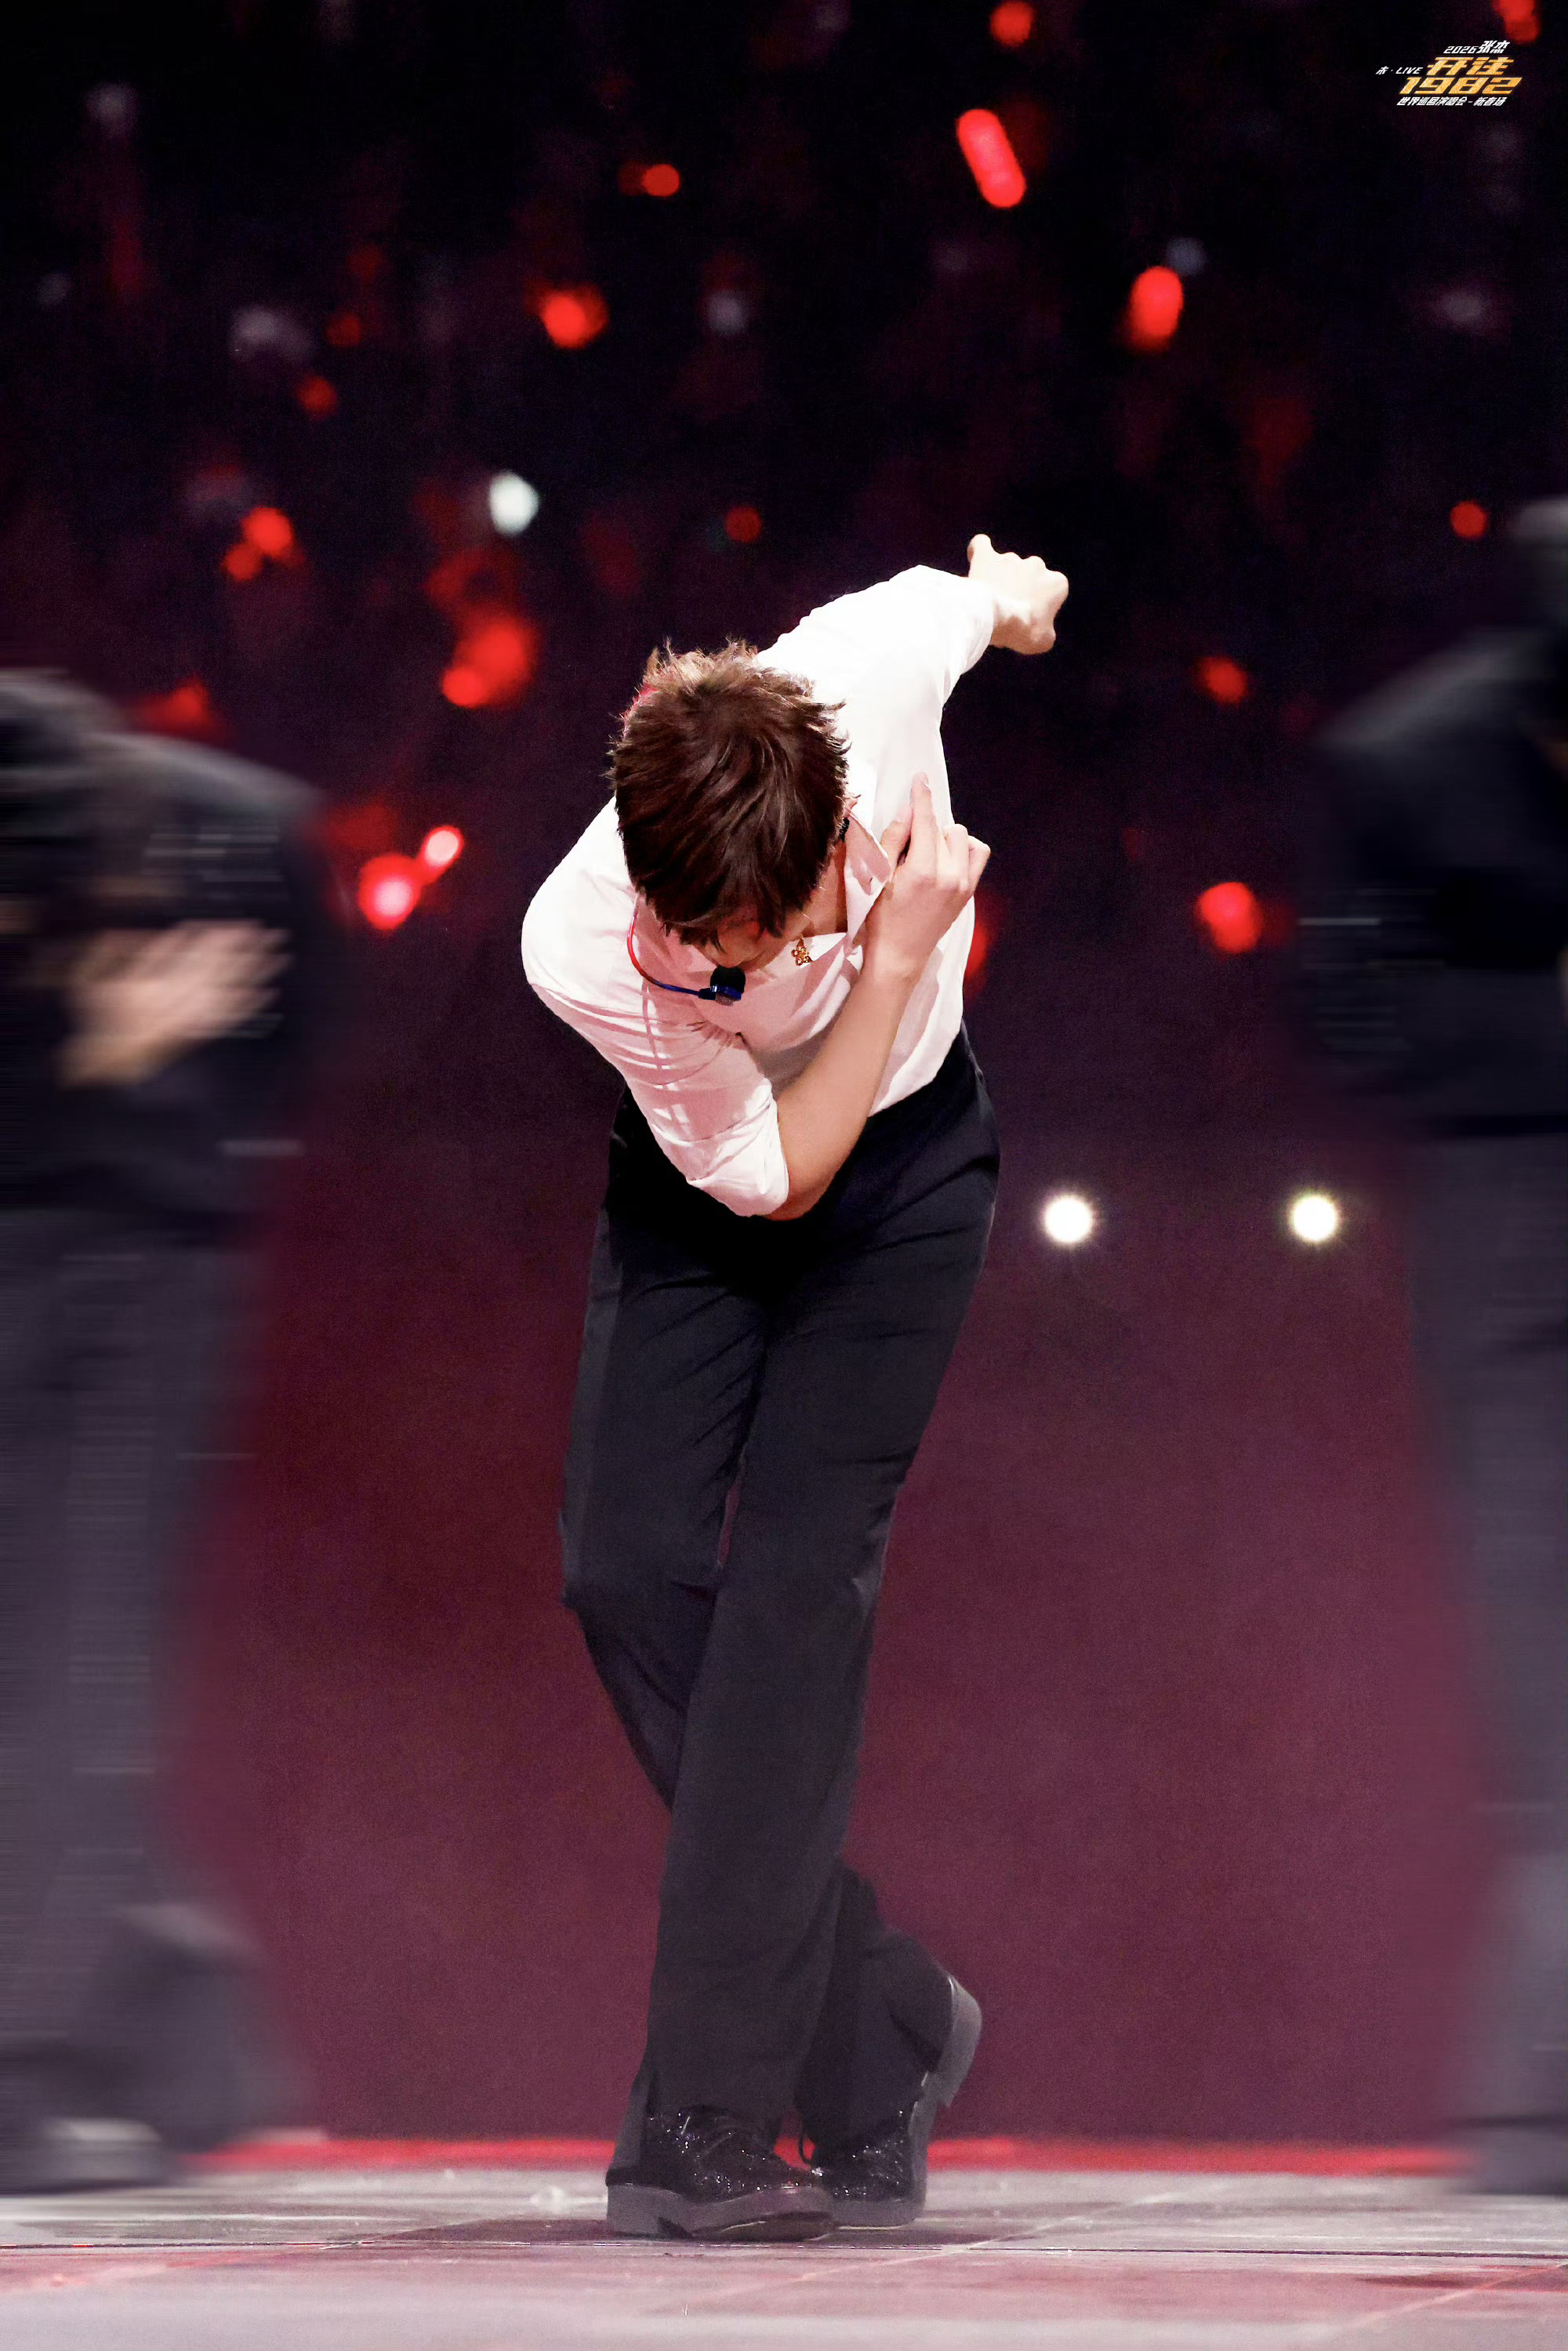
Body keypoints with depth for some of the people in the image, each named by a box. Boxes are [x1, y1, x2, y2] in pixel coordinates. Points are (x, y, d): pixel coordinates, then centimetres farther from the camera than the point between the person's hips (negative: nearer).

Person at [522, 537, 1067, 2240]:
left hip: (905, 1156, -1)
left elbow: (984, 597, -7)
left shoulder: (871, 675, -34)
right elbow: (772, 1179, -23)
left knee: (792, 1582, -13)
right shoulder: (579, 951, -33)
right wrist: (895, 953, -33)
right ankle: (883, 2028, 4)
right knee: (632, 1570, -11)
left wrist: (1013, 596, 17)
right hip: (706, 1178, 1)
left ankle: (712, 2123, -18)